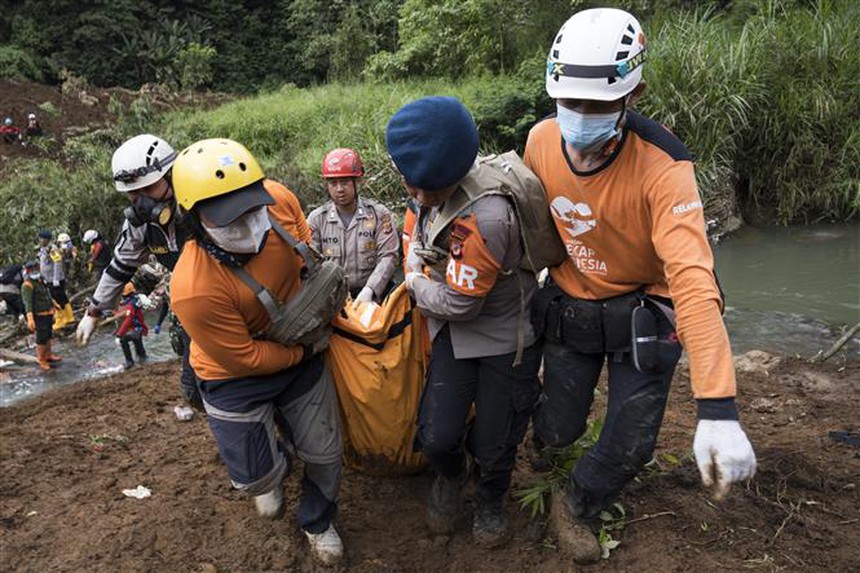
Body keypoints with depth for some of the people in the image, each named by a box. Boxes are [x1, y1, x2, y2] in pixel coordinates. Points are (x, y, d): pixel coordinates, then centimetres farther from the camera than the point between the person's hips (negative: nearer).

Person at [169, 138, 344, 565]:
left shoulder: (279, 198, -23)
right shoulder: (194, 289, -37)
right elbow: (244, 358, -22)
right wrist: (307, 349, -13)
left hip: (301, 352, 4)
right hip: (235, 378, -4)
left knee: (325, 454, 13)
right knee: (255, 474, 9)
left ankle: (317, 522, 46)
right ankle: (273, 474, 50)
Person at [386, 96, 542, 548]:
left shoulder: (483, 218, -37)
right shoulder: (439, 183, -10)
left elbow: (457, 304, -25)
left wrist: (416, 285, -7)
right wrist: (414, 255, 3)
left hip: (505, 336, -6)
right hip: (454, 332, 6)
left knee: (493, 446, 7)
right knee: (437, 436, -2)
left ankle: (490, 501, 44)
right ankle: (451, 476, 35)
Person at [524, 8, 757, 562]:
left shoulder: (663, 166, -30)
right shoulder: (541, 141, -17)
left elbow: (693, 278, -39)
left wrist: (718, 410, -46)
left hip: (642, 316, -2)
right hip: (569, 307, 3)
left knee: (629, 446, 2)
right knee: (561, 428, 11)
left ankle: (575, 509, 33)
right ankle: (543, 444, 50)